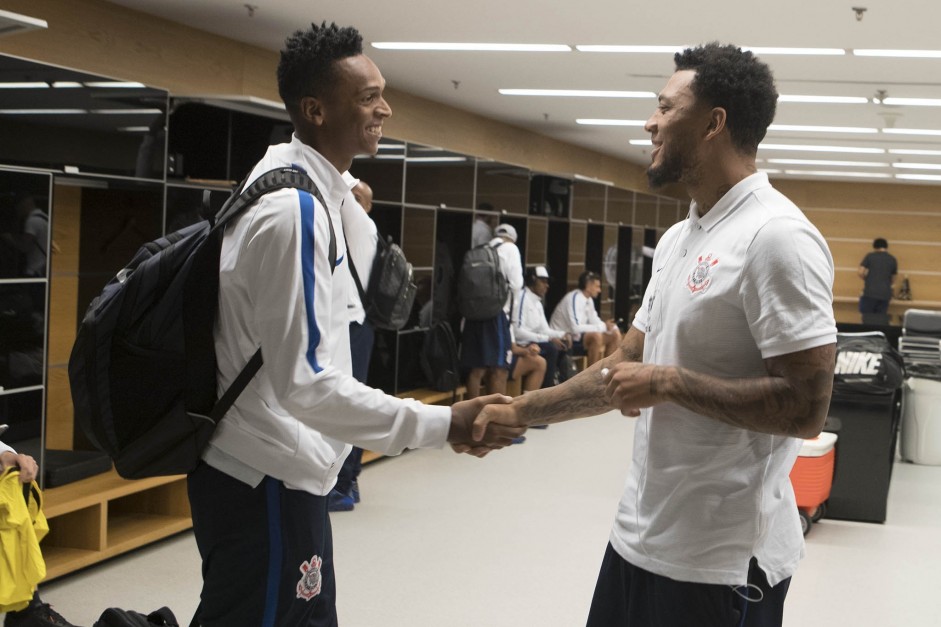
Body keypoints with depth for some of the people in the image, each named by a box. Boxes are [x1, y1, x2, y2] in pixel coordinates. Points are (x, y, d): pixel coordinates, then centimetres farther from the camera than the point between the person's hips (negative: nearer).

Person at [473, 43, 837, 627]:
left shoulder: (778, 237, -17)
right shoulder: (678, 237, 12)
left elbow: (806, 409, -22)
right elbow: (627, 363, 17)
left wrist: (669, 383, -17)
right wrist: (520, 411, 13)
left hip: (722, 561, -8)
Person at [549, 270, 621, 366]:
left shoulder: (588, 300, 7)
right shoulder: (574, 298, -21)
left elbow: (595, 322, 11)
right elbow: (575, 328, -30)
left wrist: (607, 325, -11)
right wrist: (603, 326, -25)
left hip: (576, 337, 10)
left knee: (615, 334, 2)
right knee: (596, 336, -32)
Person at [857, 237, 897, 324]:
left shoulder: (870, 256, 1)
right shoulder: (892, 260, 9)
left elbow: (860, 272, -5)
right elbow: (893, 280, 15)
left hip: (870, 292, -3)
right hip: (885, 294, 3)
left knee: (868, 319, 3)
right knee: (882, 320, 7)